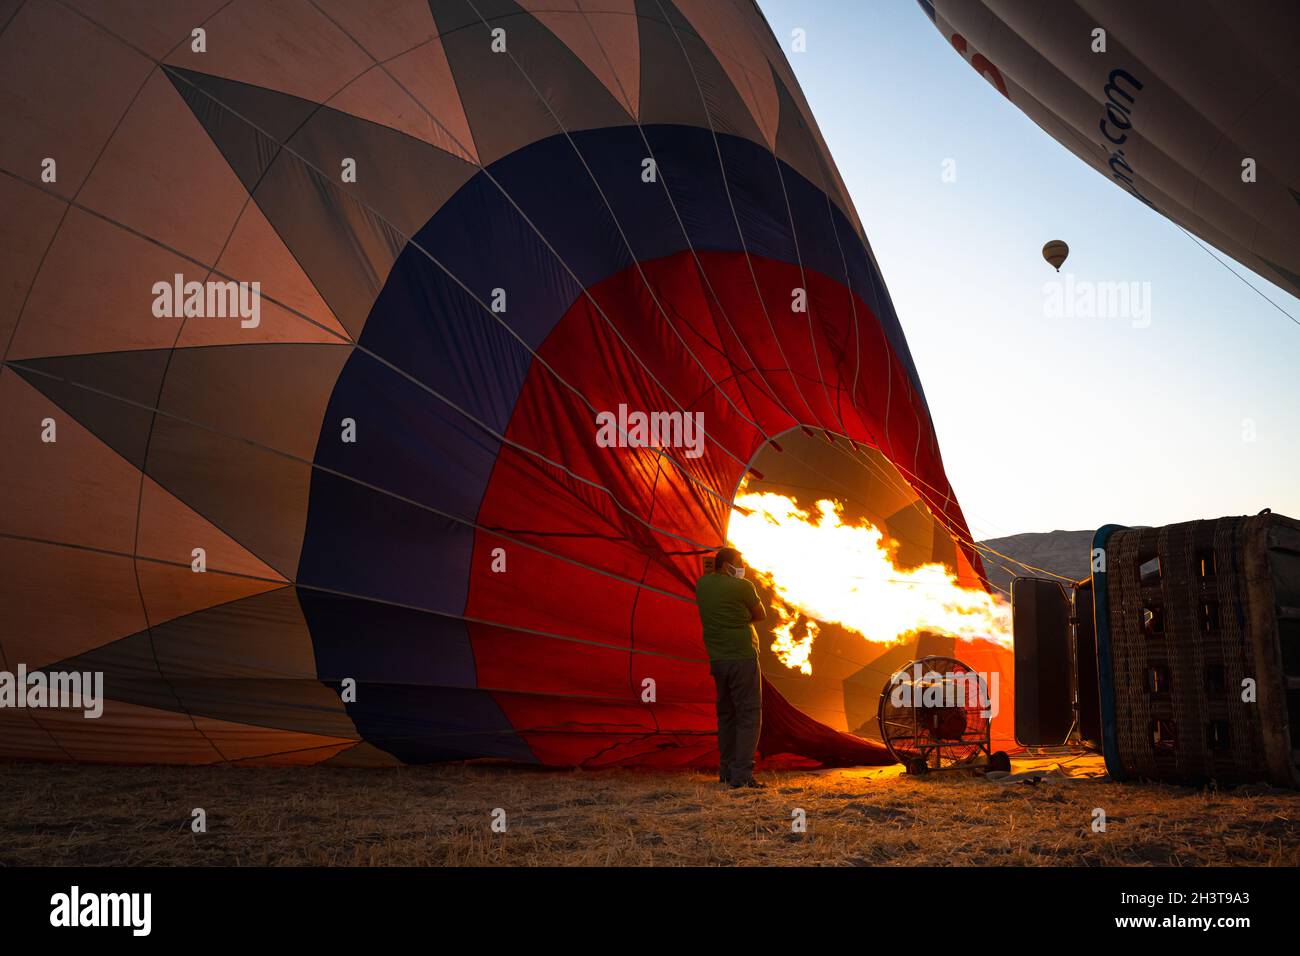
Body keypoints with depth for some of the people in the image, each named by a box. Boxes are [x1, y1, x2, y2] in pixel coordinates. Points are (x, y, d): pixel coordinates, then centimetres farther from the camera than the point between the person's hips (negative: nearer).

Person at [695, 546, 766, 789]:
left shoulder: (702, 584, 7)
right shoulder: (741, 587, -11)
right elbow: (761, 614, 2)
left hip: (717, 660, 7)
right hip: (742, 657, -7)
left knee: (726, 714, 16)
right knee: (749, 715, -3)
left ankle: (726, 771, 19)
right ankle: (742, 775, -8)